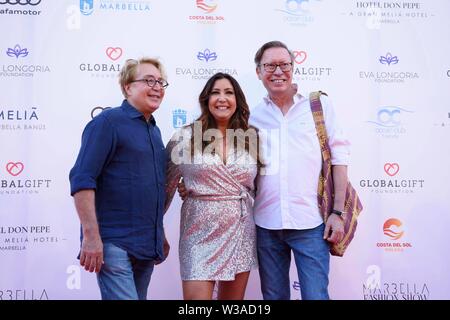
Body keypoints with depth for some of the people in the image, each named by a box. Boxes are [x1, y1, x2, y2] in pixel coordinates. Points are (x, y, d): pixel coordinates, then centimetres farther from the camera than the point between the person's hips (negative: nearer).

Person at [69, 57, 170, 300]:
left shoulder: (154, 131, 16)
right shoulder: (108, 121, -7)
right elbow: (81, 180, -15)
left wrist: (160, 236, 21)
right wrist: (91, 236, -20)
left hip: (148, 245, 8)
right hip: (114, 243, -8)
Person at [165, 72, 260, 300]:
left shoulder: (251, 139, 5)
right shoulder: (186, 137, -4)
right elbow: (166, 184, 2)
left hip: (241, 234, 3)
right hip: (201, 233, -3)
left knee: (234, 298, 13)